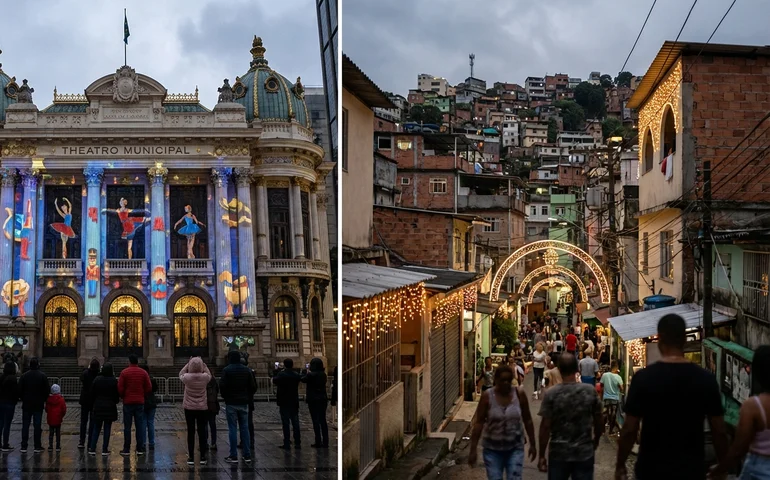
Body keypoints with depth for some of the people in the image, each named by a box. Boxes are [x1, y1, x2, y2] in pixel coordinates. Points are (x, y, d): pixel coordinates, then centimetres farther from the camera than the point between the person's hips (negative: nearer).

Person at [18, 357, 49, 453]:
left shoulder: (24, 376, -4)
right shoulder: (42, 376, -6)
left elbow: (19, 390, -3)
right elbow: (47, 390, -5)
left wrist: (23, 398, 12)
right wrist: (44, 399, 10)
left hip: (26, 404, 1)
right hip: (38, 405, -1)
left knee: (25, 426, 7)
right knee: (37, 426, 3)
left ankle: (24, 446, 5)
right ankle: (37, 447, 4)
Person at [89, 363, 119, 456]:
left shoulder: (97, 379, -3)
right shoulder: (114, 381, -7)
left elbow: (92, 393, 2)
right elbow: (117, 395, -3)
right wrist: (115, 401, 16)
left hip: (98, 407, 2)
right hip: (110, 407, -2)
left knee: (96, 428, 10)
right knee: (107, 429, 4)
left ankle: (92, 449, 6)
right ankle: (105, 450, 4)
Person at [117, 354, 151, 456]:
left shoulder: (124, 373, -5)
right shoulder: (144, 373, 1)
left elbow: (120, 388, -7)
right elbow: (149, 388, 0)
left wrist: (123, 397, 11)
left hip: (128, 402, -2)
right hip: (140, 402, 2)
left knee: (127, 426, 2)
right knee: (140, 426, 5)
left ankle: (126, 449, 3)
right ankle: (140, 449, 6)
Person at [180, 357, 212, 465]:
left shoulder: (187, 377, -14)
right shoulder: (205, 377, -11)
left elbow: (180, 375, 10)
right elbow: (209, 375, 13)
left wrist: (187, 364, 10)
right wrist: (204, 365, 13)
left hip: (189, 408, -1)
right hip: (202, 408, 1)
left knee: (190, 432, 4)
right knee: (202, 432, 6)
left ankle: (191, 457, 4)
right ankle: (203, 457, 8)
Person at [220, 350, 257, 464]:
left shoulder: (227, 370, -8)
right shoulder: (246, 370, 5)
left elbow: (222, 386, -14)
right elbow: (253, 386, 3)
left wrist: (225, 397, 3)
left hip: (231, 403, -4)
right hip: (244, 403, 4)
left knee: (232, 429, -1)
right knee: (244, 428, 8)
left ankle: (233, 456, -1)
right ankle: (247, 455, 7)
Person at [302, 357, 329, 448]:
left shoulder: (311, 375, -15)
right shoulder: (323, 374, 3)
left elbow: (303, 380, -1)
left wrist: (306, 373, 16)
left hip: (313, 400, -5)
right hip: (323, 399, 6)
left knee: (315, 421, -1)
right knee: (323, 420, 9)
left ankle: (318, 442, -1)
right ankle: (325, 442, 10)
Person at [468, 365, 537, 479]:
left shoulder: (519, 394, -7)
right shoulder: (487, 396, -11)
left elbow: (527, 420, 3)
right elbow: (478, 423, -8)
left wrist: (532, 444, 6)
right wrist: (473, 449, -8)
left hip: (515, 448, 1)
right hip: (492, 449, 0)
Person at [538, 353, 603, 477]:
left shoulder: (551, 394, -10)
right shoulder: (590, 391, -5)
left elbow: (545, 426, -10)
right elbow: (599, 422, 3)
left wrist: (542, 455, -2)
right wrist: (596, 440, 22)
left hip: (558, 453, -1)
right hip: (584, 453, 1)